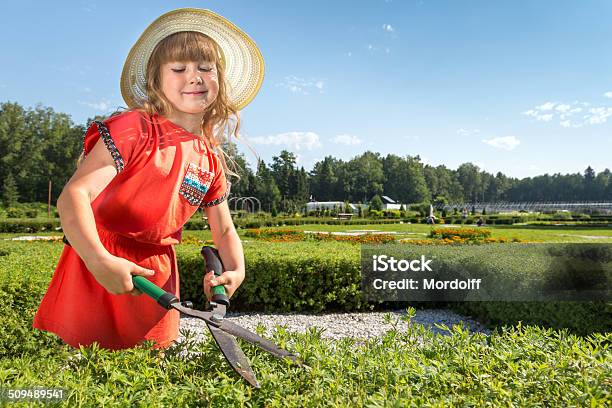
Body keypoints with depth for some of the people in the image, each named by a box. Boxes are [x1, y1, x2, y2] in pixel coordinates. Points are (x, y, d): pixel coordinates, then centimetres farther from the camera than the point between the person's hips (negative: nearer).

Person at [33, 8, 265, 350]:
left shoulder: (212, 161, 3)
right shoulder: (134, 129, -13)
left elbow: (224, 230, 13)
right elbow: (73, 196, -21)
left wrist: (236, 270, -6)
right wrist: (99, 260, -35)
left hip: (157, 275, 5)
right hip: (96, 267, -4)